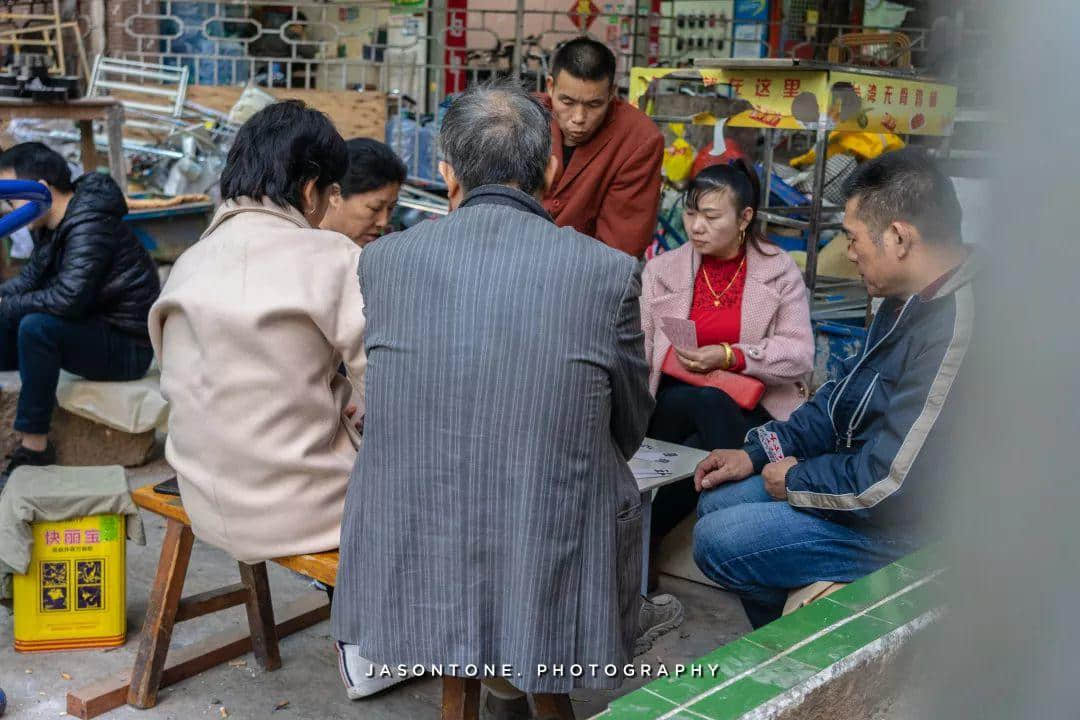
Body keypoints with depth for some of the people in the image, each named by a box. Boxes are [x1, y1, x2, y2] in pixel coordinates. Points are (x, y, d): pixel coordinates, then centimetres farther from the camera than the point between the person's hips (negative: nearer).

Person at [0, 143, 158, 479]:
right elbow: (31, 278, 15)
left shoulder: (90, 226, -24)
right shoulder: (53, 226, 6)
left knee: (37, 327, -30)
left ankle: (34, 446, -22)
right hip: (96, 328, 10)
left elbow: (68, 298, -33)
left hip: (127, 348, -10)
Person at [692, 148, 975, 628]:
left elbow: (889, 481, -29)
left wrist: (795, 480, -11)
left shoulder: (953, 332, -31)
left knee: (716, 541, -11)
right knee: (716, 503, 12)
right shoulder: (911, 303, 4)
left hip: (902, 528, -10)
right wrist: (757, 454, 8)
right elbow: (843, 399, 16)